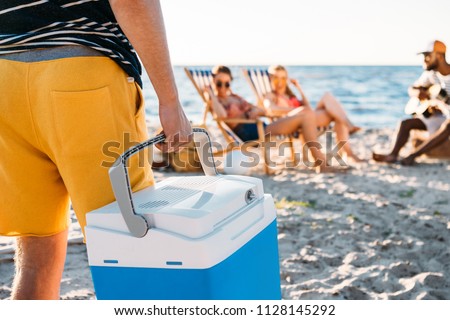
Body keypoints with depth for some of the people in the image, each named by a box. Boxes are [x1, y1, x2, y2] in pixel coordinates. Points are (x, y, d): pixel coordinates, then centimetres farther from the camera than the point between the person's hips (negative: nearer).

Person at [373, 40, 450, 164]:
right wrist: (418, 92, -13)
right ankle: (393, 154, -27)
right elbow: (412, 88, 11)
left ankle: (413, 156, -37)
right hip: (435, 116, 6)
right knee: (405, 123, -13)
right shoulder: (430, 73, 3)